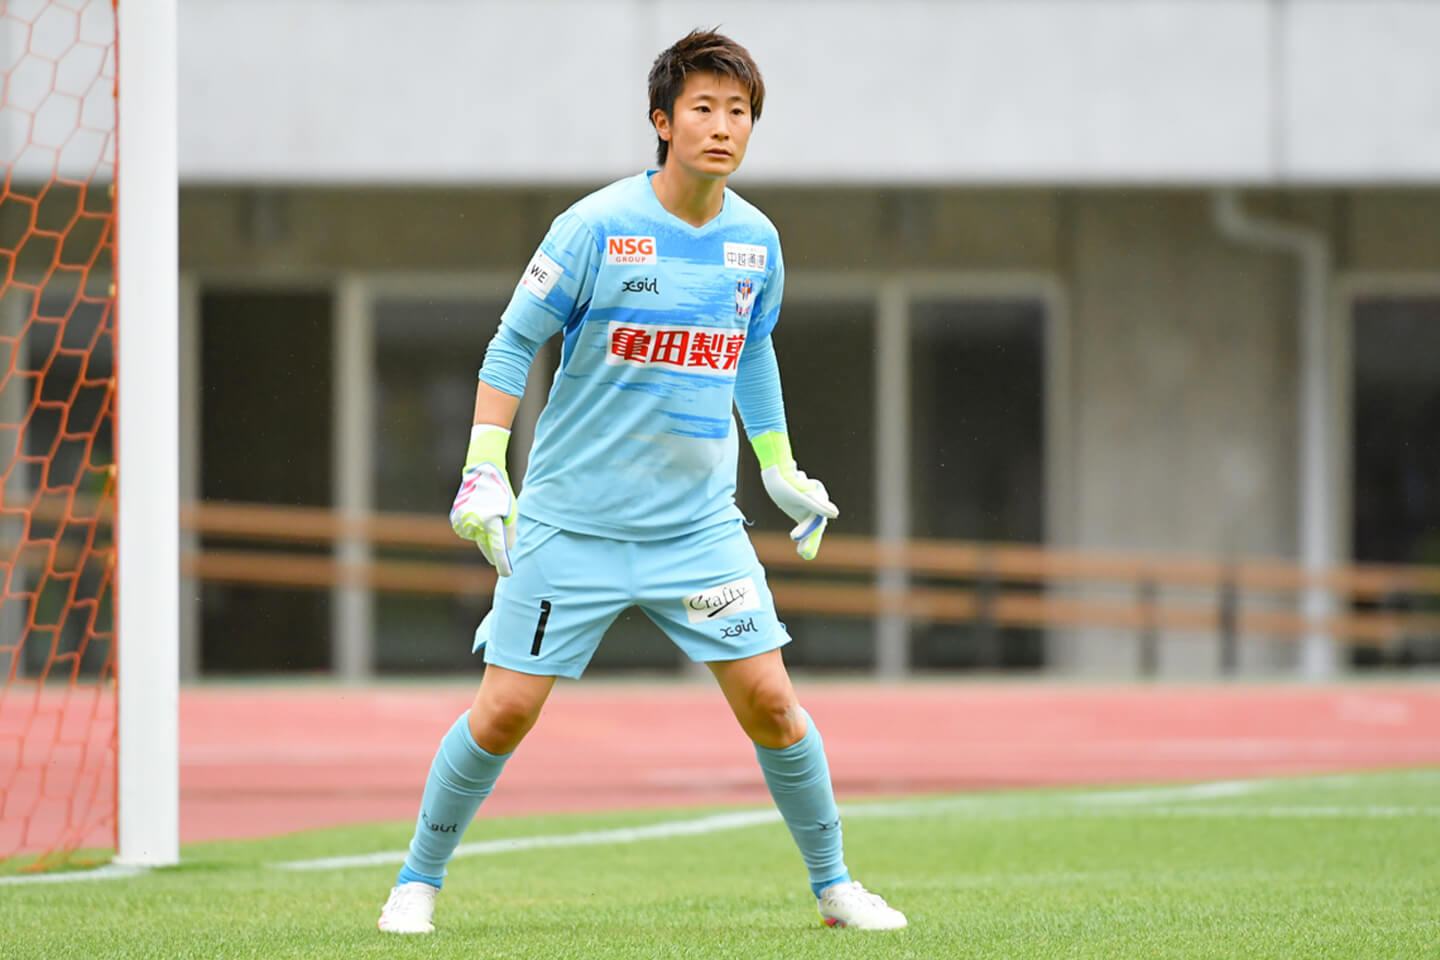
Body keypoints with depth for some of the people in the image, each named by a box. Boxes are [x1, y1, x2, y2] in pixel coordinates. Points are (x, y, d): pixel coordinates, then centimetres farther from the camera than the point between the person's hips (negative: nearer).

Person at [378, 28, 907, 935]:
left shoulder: (756, 241, 2)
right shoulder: (596, 227, -12)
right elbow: (514, 344, -6)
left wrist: (781, 469, 23)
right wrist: (484, 471, -13)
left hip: (699, 522, 3)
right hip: (571, 519, -3)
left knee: (770, 701, -4)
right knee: (505, 713, -5)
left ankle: (834, 885, 13)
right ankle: (419, 878, 15)